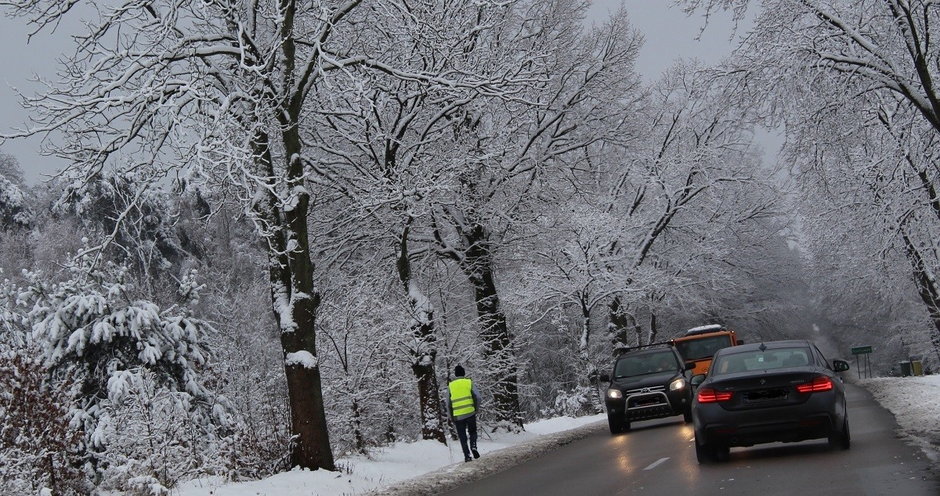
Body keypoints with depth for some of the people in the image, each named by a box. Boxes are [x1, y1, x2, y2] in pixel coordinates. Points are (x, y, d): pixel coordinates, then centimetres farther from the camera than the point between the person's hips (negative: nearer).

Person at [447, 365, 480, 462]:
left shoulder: (450, 386, 6)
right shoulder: (469, 382, 3)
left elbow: (448, 403, 6)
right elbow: (477, 397, -3)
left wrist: (451, 417, 16)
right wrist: (476, 409, 13)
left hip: (457, 416, 0)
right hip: (470, 413, 0)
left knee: (462, 437, 10)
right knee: (473, 432, 18)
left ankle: (467, 455, 1)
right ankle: (473, 446, -7)